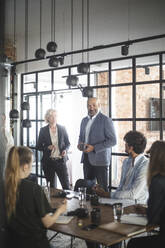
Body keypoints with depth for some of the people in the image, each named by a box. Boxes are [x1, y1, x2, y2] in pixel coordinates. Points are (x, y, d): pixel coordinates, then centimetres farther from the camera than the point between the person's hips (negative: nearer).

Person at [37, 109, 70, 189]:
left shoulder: (62, 129, 5)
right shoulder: (43, 130, 3)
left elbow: (67, 143, 12)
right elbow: (38, 146, 6)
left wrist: (65, 150, -9)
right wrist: (48, 147, -13)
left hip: (60, 160, 0)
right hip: (48, 161, 0)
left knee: (66, 185, -6)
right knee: (51, 185, 8)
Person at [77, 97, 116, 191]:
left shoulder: (106, 120, -8)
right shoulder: (84, 120, 14)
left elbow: (112, 141, -12)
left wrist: (94, 148, -18)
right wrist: (80, 143, 3)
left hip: (99, 160, -6)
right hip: (87, 159, 6)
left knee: (102, 188, 0)